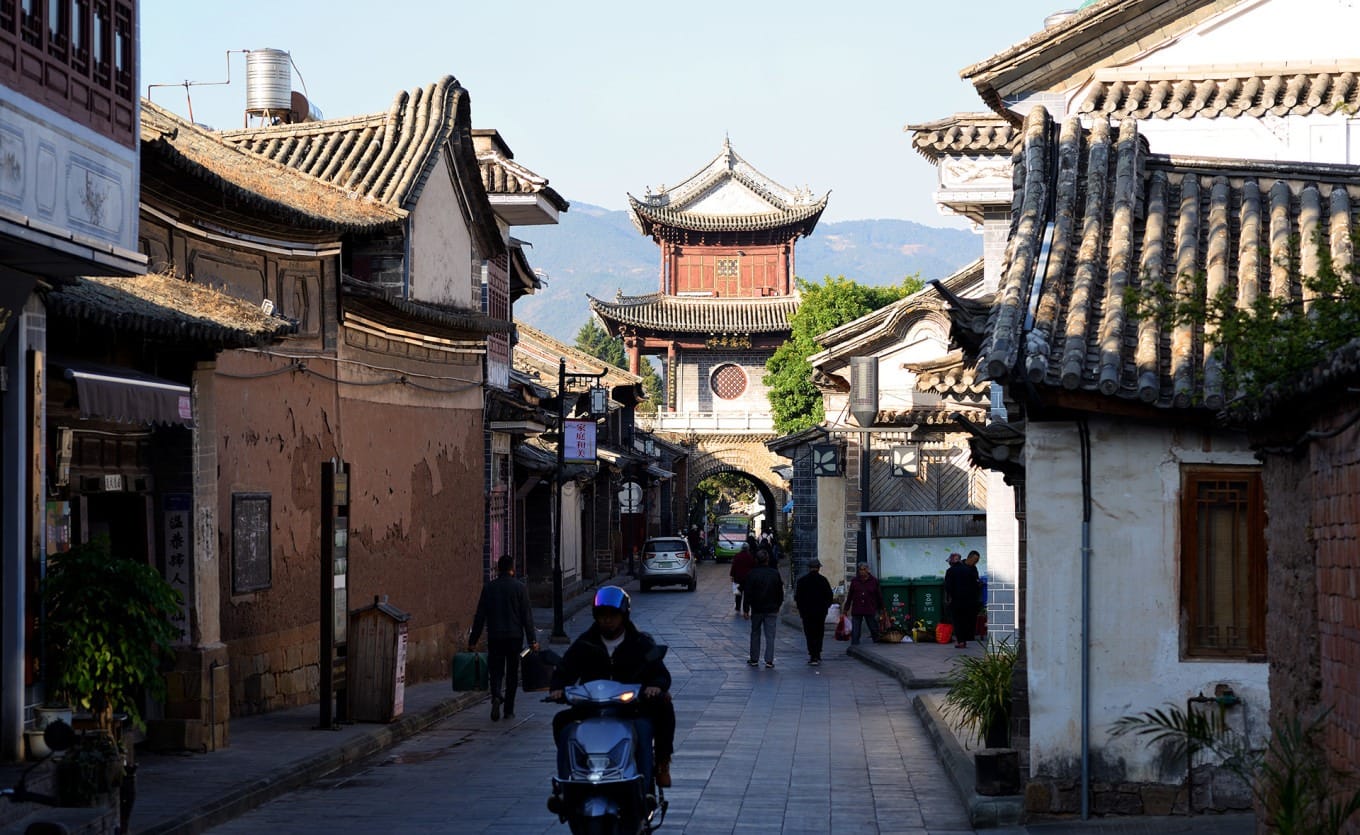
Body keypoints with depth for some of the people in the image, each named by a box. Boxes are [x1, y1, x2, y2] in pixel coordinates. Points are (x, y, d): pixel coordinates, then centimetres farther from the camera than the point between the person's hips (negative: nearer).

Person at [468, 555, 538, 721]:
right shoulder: (519, 587, -3)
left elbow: (479, 616, 3)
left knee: (495, 670, 7)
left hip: (494, 637, 1)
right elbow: (527, 616, -5)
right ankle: (509, 710, 10)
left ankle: (496, 695, -22)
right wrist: (532, 640, -1)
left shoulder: (488, 588, 2)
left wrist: (473, 640, 7)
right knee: (512, 673, 8)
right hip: (515, 636, -1)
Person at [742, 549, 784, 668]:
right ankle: (769, 660, -3)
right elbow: (780, 592, 5)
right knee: (770, 635, 1)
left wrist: (746, 608, 0)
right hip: (772, 610, 1)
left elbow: (748, 593, -7)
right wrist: (778, 605, 16)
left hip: (757, 609, -1)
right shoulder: (775, 573, -3)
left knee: (755, 634, 12)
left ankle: (754, 659, 16)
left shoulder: (752, 574, -9)